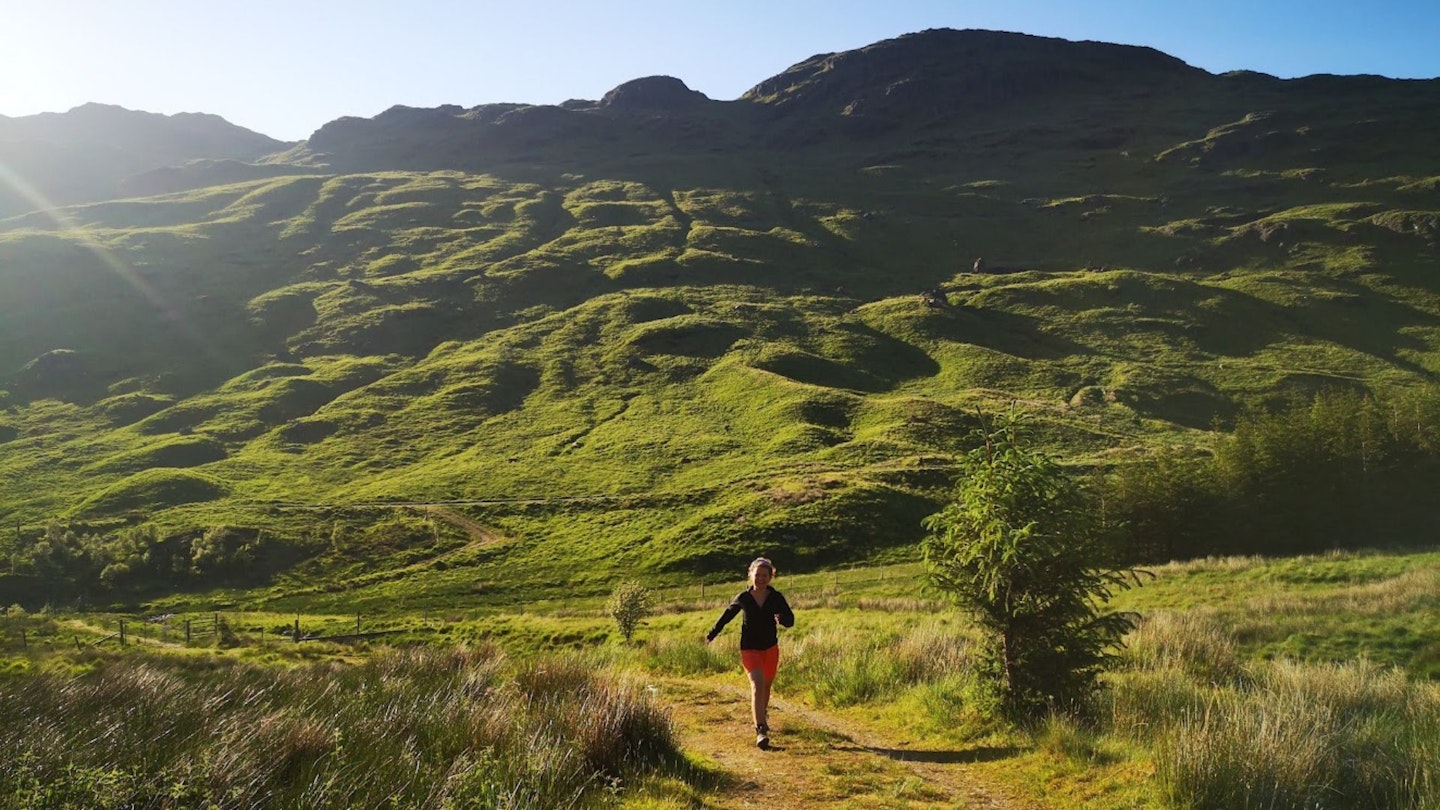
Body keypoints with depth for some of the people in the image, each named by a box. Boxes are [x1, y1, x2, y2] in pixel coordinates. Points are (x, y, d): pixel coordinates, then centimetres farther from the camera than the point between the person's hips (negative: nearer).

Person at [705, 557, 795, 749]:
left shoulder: (776, 597, -4)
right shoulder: (743, 598, -5)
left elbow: (791, 620, -7)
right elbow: (727, 615, 10)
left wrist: (781, 619, -31)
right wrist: (712, 634, 19)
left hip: (771, 648, 2)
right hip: (749, 648, -2)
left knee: (766, 686, 18)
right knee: (757, 685, -20)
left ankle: (762, 716, 46)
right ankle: (761, 730, -26)